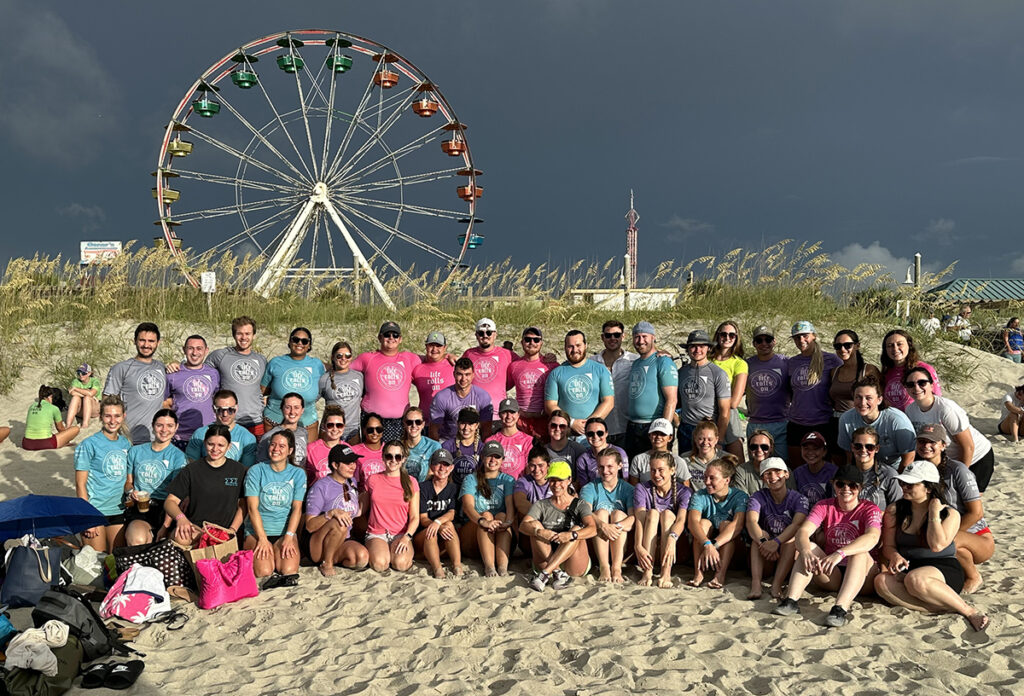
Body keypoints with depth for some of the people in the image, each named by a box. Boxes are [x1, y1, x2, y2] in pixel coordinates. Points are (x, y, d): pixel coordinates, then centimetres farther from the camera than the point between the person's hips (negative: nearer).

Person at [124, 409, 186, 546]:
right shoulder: (136, 451, 15)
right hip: (139, 507, 2)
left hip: (164, 508, -2)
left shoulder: (178, 456, 3)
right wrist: (131, 491, -1)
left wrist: (166, 526, -16)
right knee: (137, 539, -31)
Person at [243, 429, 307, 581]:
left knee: (289, 570, -23)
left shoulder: (298, 474, 6)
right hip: (257, 530, -1)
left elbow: (297, 508, 0)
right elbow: (253, 508, -6)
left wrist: (289, 537, -14)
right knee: (264, 571, -23)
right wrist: (263, 539, -15)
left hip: (285, 530, 1)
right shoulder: (256, 471, -1)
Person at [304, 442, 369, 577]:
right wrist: (332, 513, -31)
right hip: (318, 546, -6)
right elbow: (310, 526, -16)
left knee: (362, 557, -28)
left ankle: (332, 559, 2)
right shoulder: (320, 487, -10)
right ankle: (326, 563, -15)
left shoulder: (352, 483, 11)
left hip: (344, 541, 6)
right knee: (340, 523, -36)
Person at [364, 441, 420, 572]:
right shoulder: (373, 480, 7)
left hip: (401, 534, -1)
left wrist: (407, 537, -15)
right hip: (376, 533, 1)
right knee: (379, 564, -29)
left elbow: (415, 517, 1)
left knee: (401, 564, -31)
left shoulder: (411, 482, 4)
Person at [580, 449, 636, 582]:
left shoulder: (628, 489, 5)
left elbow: (634, 518, -13)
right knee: (601, 512, -22)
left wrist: (616, 527, -33)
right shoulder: (590, 488, 4)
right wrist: (603, 525, -36)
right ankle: (604, 567, -37)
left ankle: (617, 568, -35)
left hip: (622, 543, 0)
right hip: (595, 542, 0)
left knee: (618, 513, -23)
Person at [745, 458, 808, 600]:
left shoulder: (799, 499, -4)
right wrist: (763, 541, -40)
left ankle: (777, 584, -39)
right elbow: (751, 521, -20)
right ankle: (755, 583, -41)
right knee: (760, 534, -25)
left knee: (792, 537, -27)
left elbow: (797, 524, -23)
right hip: (765, 561, 1)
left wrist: (776, 542, -41)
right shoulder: (758, 497, -1)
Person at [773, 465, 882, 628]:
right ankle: (791, 600, -37)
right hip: (831, 575, 3)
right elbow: (803, 532, -13)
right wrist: (806, 551, -38)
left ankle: (841, 608, -48)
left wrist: (840, 554, -44)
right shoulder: (824, 506, 4)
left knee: (860, 552, -32)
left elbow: (873, 537, -28)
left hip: (861, 574, -2)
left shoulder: (869, 509, -5)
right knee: (809, 547, -21)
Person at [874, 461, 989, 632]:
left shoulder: (950, 514, 0)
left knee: (915, 579, -39)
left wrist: (934, 513, -9)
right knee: (881, 581, -31)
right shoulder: (894, 511, 9)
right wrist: (895, 556, -15)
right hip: (907, 569, 4)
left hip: (945, 570, -3)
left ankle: (968, 610, -21)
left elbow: (937, 545, -16)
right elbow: (888, 546, 8)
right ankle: (944, 607, -33)